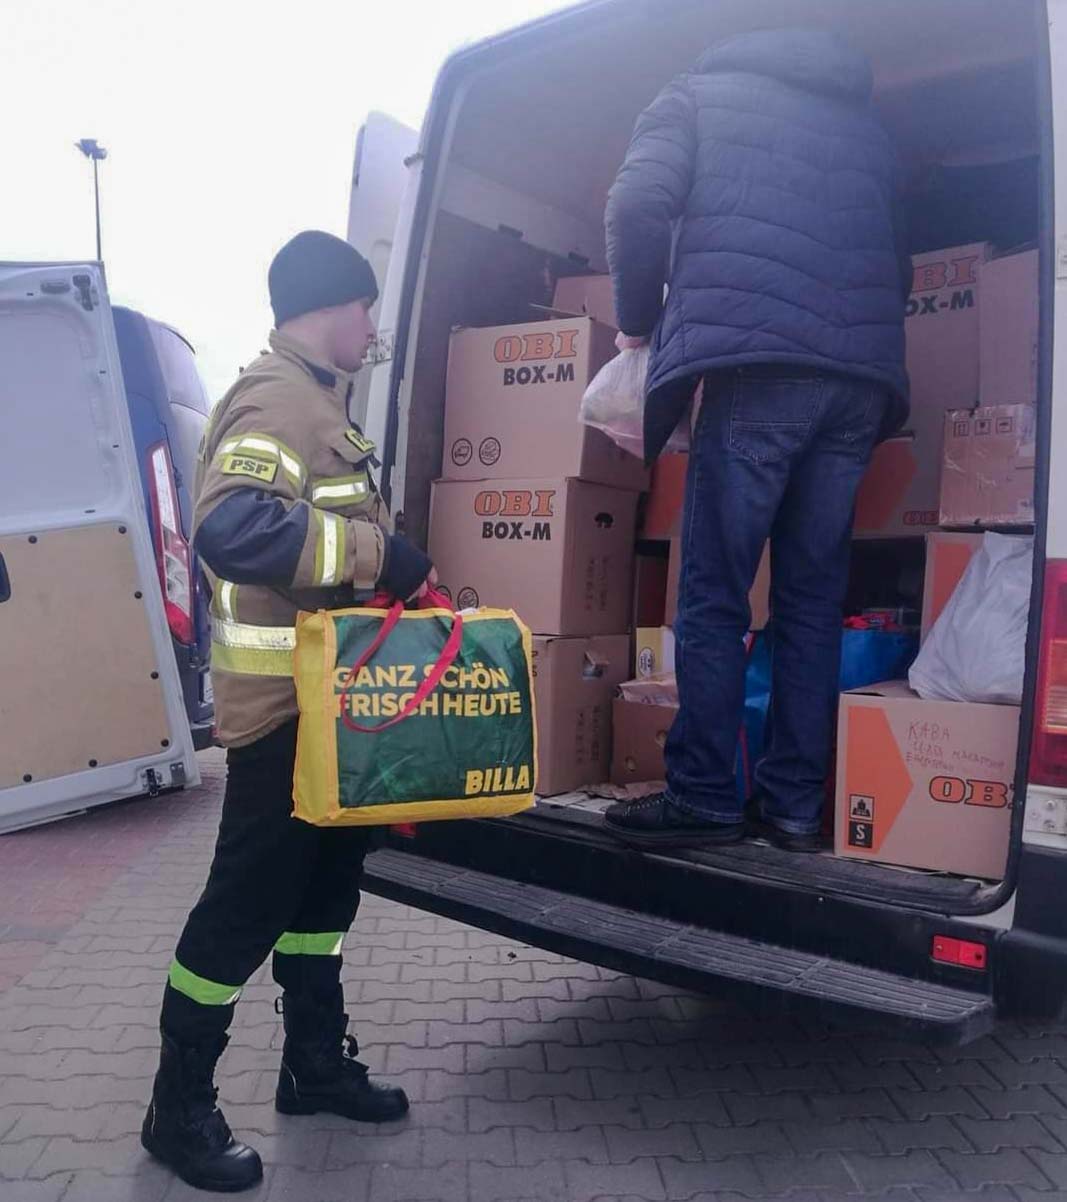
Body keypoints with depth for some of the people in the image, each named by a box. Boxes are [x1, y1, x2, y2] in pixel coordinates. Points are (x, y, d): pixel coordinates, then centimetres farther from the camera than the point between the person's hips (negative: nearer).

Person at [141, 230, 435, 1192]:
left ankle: (316, 1061, 33)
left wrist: (389, 566, 12)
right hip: (282, 704, -10)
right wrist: (374, 550, -27)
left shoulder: (317, 400, 16)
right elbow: (232, 529, -33)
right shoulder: (278, 400, -17)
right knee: (248, 900, 1)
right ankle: (180, 1106, 18)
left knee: (326, 882, 17)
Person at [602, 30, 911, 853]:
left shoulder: (699, 93, 20)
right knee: (813, 598, 6)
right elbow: (899, 266, 28)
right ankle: (795, 804, 6)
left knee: (715, 596, -3)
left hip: (756, 362, -5)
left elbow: (640, 206, 2)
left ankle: (704, 800, -3)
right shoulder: (869, 126, 32)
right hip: (863, 376, 5)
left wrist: (639, 322, 13)